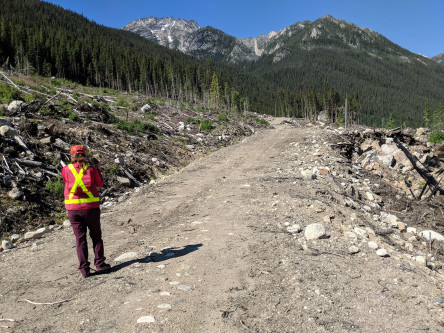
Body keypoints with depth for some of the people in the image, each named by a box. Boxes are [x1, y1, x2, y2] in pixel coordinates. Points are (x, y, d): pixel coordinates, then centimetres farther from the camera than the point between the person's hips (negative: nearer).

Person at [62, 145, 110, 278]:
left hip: (73, 209, 1)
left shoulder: (66, 170, -2)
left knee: (80, 238, 7)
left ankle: (84, 269, 9)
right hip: (91, 207, -1)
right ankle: (99, 263, 11)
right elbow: (100, 184, 5)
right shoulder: (91, 169, -4)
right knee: (96, 235, 14)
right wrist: (98, 169, 16)